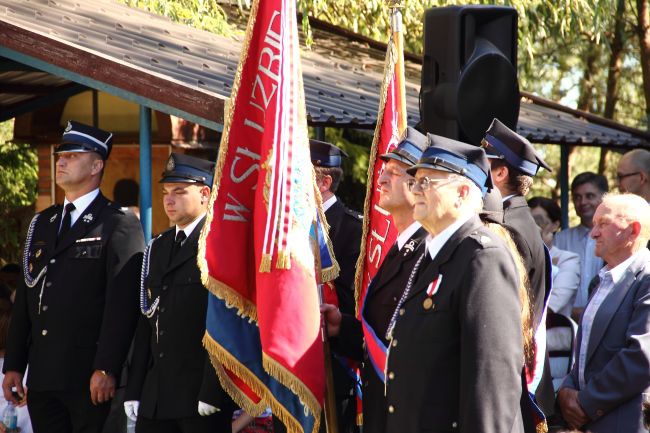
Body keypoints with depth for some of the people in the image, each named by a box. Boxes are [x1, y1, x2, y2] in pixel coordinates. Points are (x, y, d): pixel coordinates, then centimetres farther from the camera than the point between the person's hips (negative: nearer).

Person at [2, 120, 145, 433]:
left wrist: (106, 370, -18)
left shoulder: (119, 225, -4)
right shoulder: (42, 224, 18)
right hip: (42, 378, 6)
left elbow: (122, 304, -12)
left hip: (90, 381, -6)